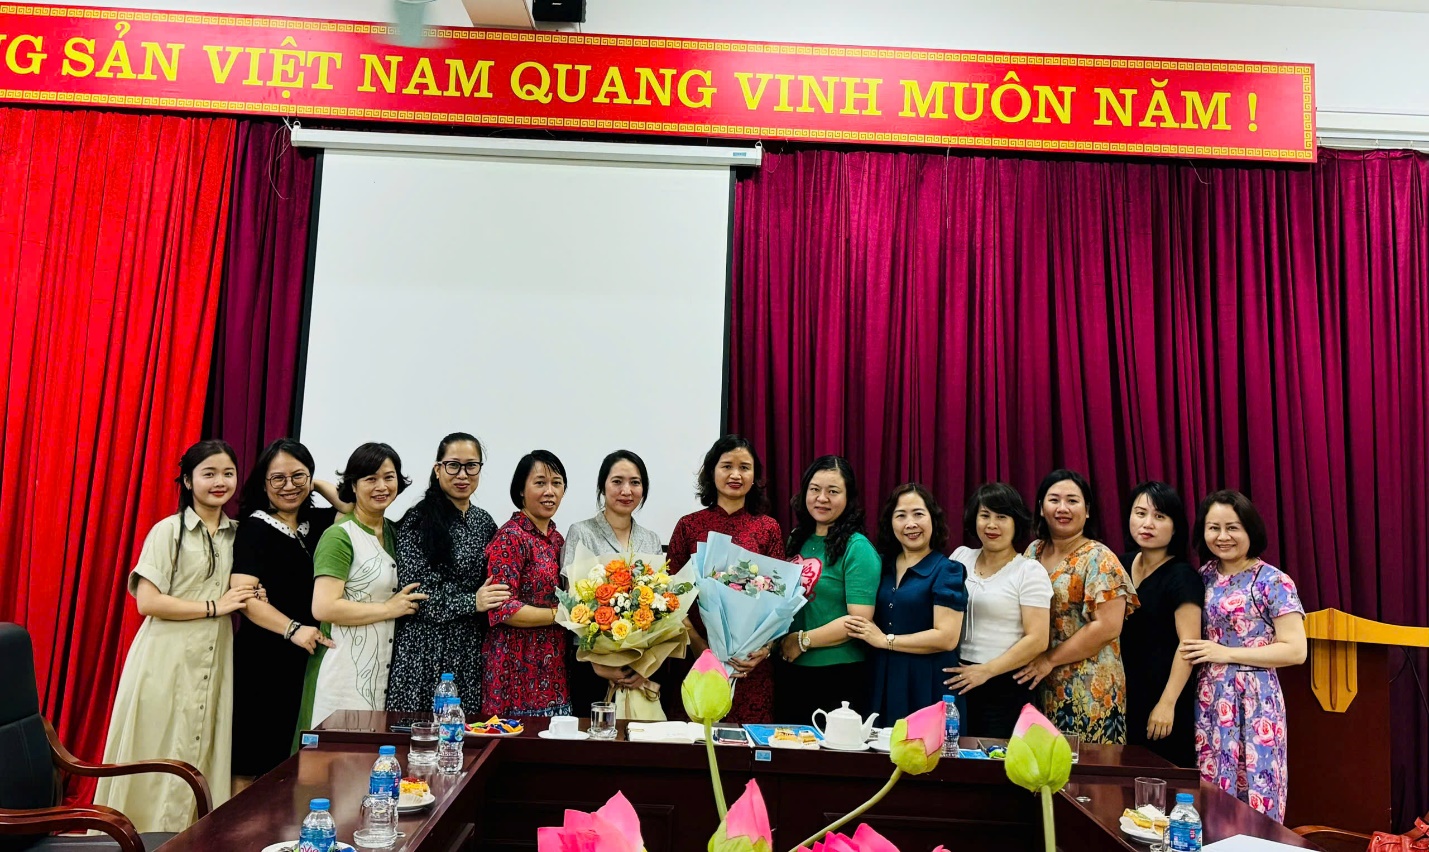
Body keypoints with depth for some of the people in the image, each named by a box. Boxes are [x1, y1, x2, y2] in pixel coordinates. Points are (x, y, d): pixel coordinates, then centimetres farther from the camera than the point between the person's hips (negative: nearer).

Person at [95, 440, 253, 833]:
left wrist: (248, 601, 1)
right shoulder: (168, 530, -5)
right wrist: (214, 607, -12)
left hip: (215, 661, 4)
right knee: (161, 759, 0)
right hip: (167, 660, -4)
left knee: (202, 755, 6)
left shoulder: (237, 534, 10)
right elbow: (147, 601, -12)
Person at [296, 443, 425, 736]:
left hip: (383, 669, 7)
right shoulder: (339, 536, -10)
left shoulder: (392, 531, 13)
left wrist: (408, 601, 8)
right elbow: (323, 607, -19)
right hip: (344, 673, -7)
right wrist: (389, 609, -13)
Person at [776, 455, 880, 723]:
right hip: (790, 673, 6)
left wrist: (803, 640, -16)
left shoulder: (857, 548, -11)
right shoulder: (798, 540, 8)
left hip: (838, 679, -6)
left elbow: (859, 620, -18)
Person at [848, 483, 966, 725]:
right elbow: (866, 620, 23)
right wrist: (860, 631, 2)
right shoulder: (882, 566, 9)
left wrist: (886, 640, -13)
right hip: (882, 684, 5)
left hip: (928, 689, -5)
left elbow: (946, 638, -16)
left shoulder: (946, 570, -6)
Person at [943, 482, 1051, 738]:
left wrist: (986, 671, -14)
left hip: (1005, 684, -3)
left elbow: (1037, 639, -10)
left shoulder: (1029, 570, -4)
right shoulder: (960, 556, 8)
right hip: (955, 679, 4)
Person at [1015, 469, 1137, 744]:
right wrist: (1032, 664, 1)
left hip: (1089, 691, -5)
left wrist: (1050, 660, -14)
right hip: (1038, 687, 5)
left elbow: (1108, 627, -16)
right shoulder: (1033, 552, 9)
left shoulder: (1099, 559, -8)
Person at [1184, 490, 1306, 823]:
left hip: (1252, 701, -5)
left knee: (1253, 796, 1)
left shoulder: (1273, 581, -8)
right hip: (1208, 699, 5)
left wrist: (1227, 653, -15)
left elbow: (1295, 650, -13)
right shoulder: (1204, 577, 8)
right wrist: (1194, 654, 1)